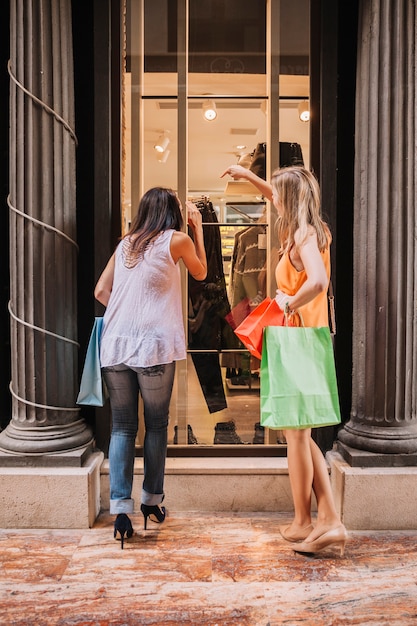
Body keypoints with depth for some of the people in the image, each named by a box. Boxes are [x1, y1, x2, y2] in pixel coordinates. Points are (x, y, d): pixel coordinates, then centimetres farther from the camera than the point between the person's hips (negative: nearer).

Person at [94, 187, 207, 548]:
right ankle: (152, 501, 21)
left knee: (121, 427, 8)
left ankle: (120, 507, 3)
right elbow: (200, 273, 18)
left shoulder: (125, 244, 15)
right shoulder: (176, 239, 2)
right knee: (156, 425, 11)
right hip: (153, 346, -4)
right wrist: (198, 227, 24)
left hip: (115, 345, 4)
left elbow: (101, 291, 13)